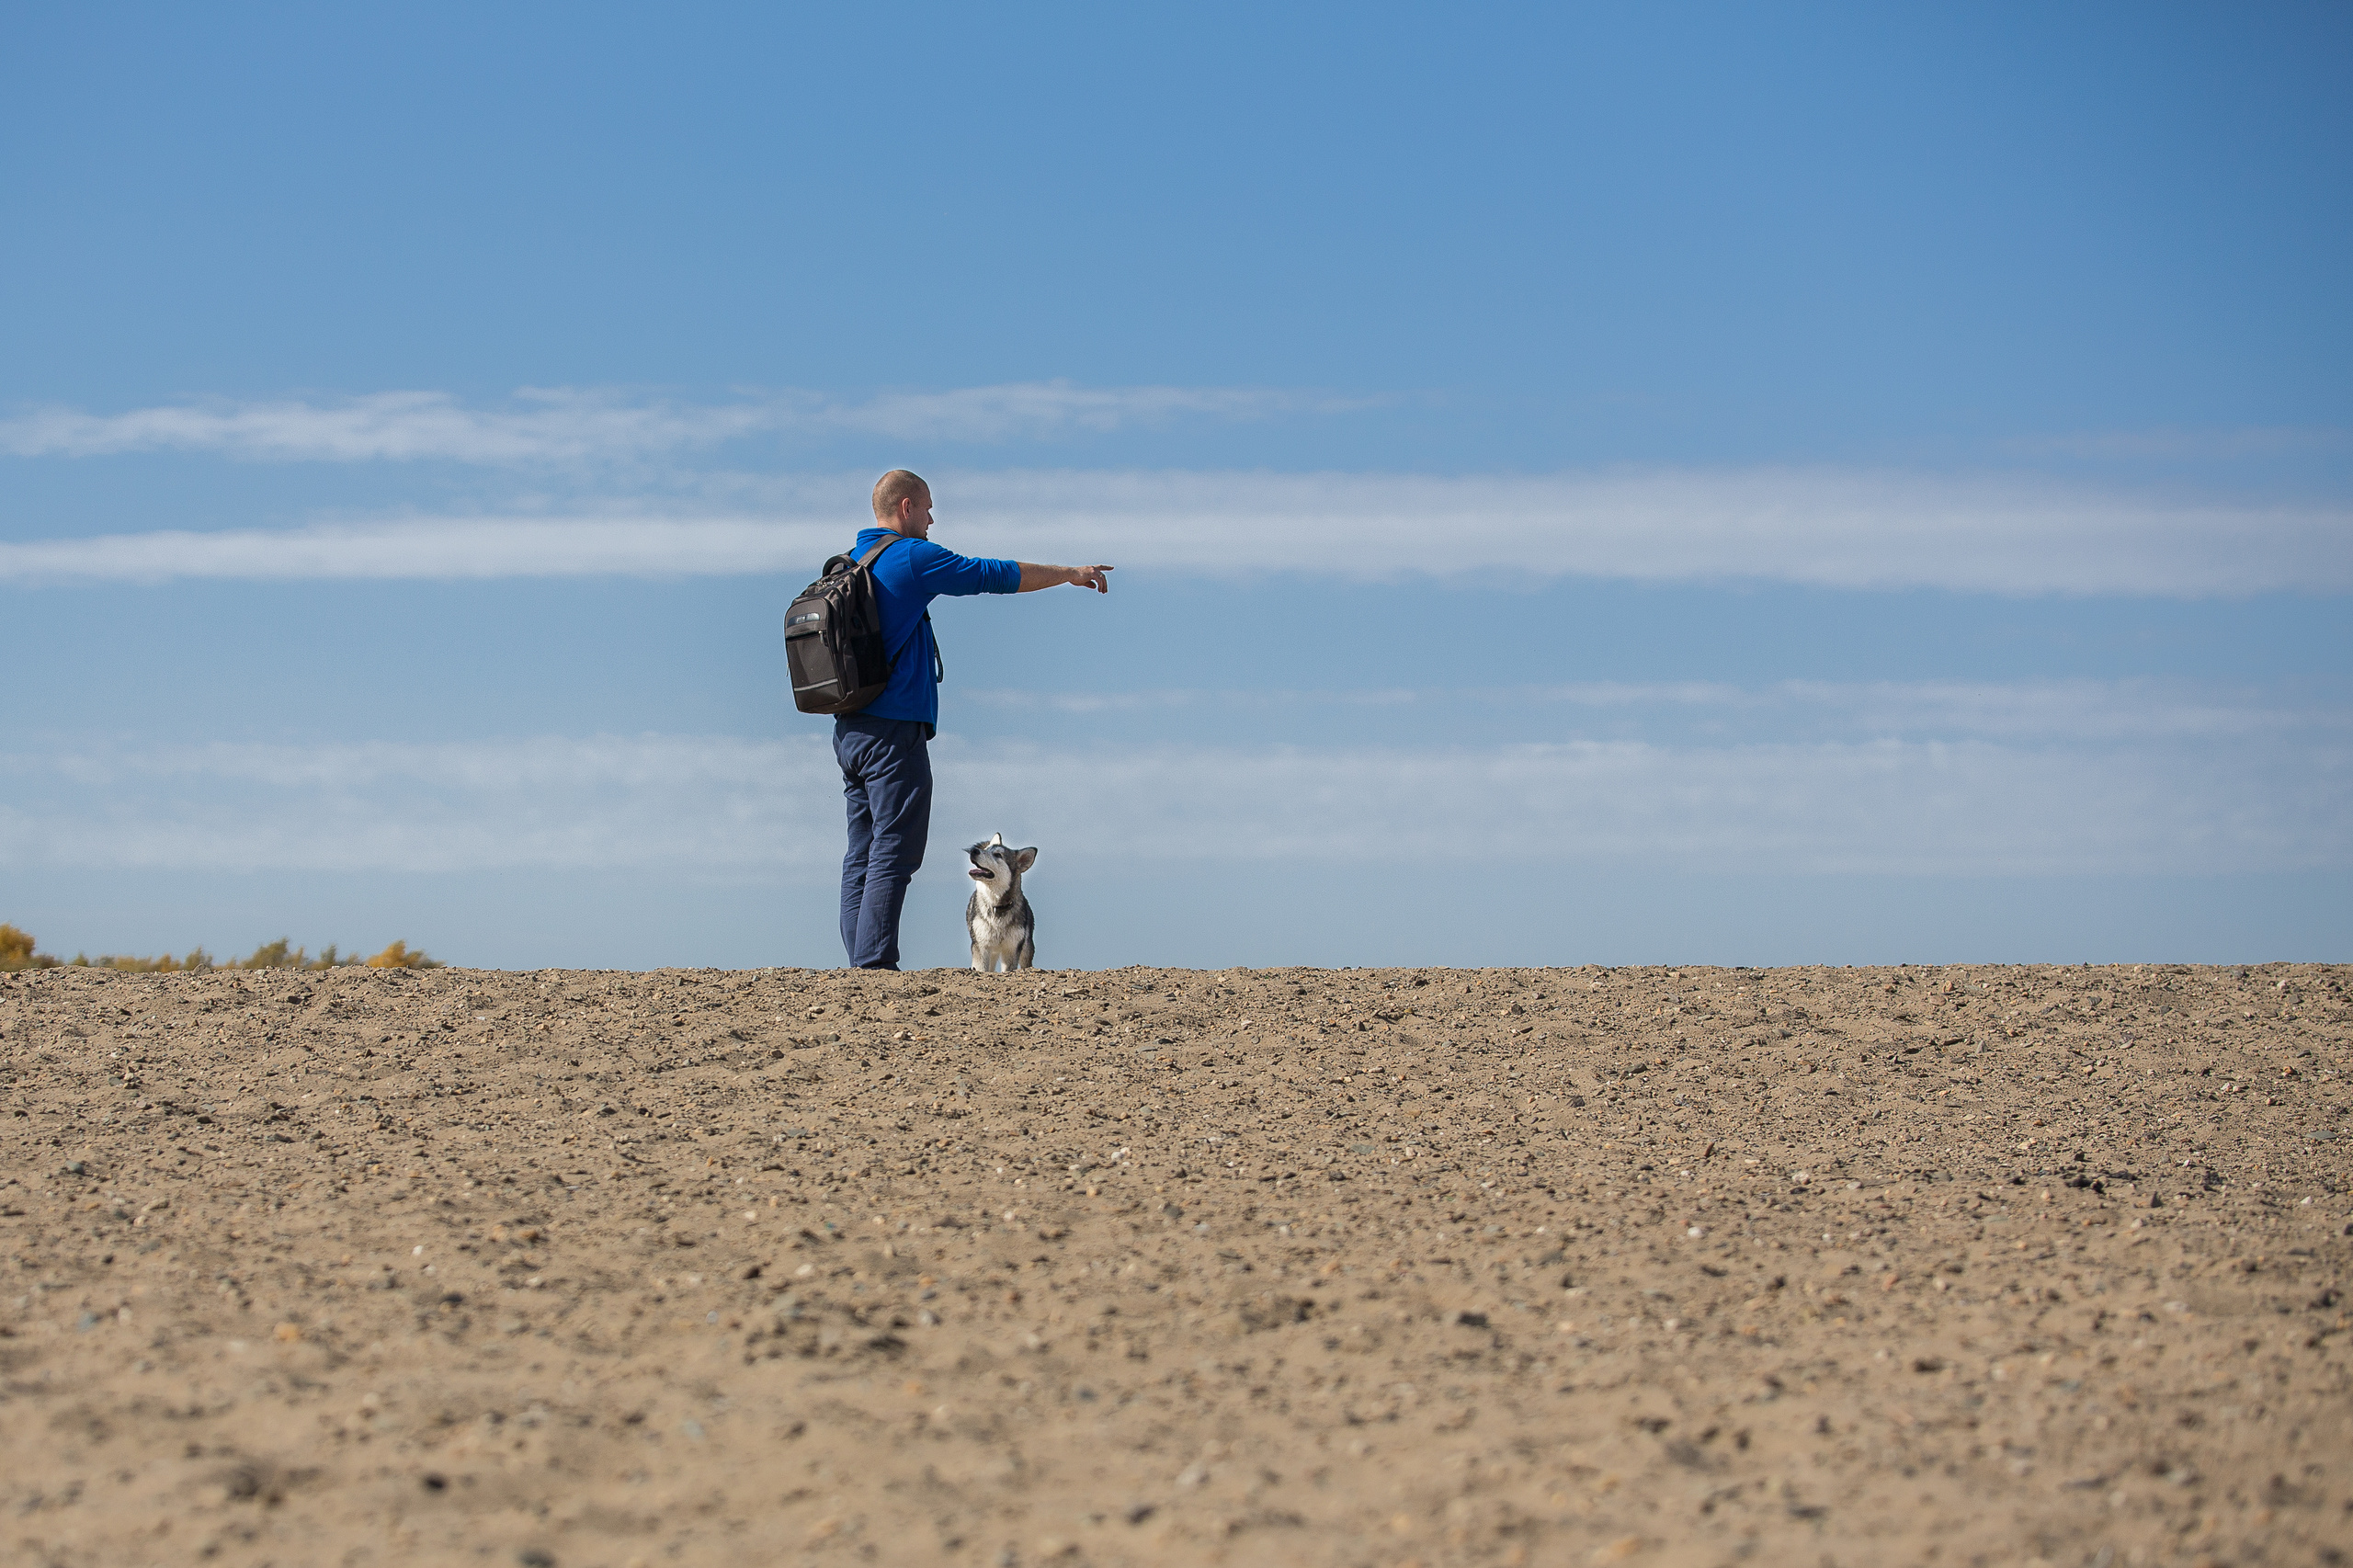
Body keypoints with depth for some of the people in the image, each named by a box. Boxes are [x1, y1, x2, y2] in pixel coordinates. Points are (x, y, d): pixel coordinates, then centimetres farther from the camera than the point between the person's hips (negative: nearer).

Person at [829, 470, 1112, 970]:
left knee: (864, 854, 8)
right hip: (894, 731, -9)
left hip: (849, 730, 9)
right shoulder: (912, 558, -9)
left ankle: (859, 964, 5)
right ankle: (875, 965, -14)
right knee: (894, 853, -9)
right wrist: (1071, 574, 9)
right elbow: (1001, 575, -3)